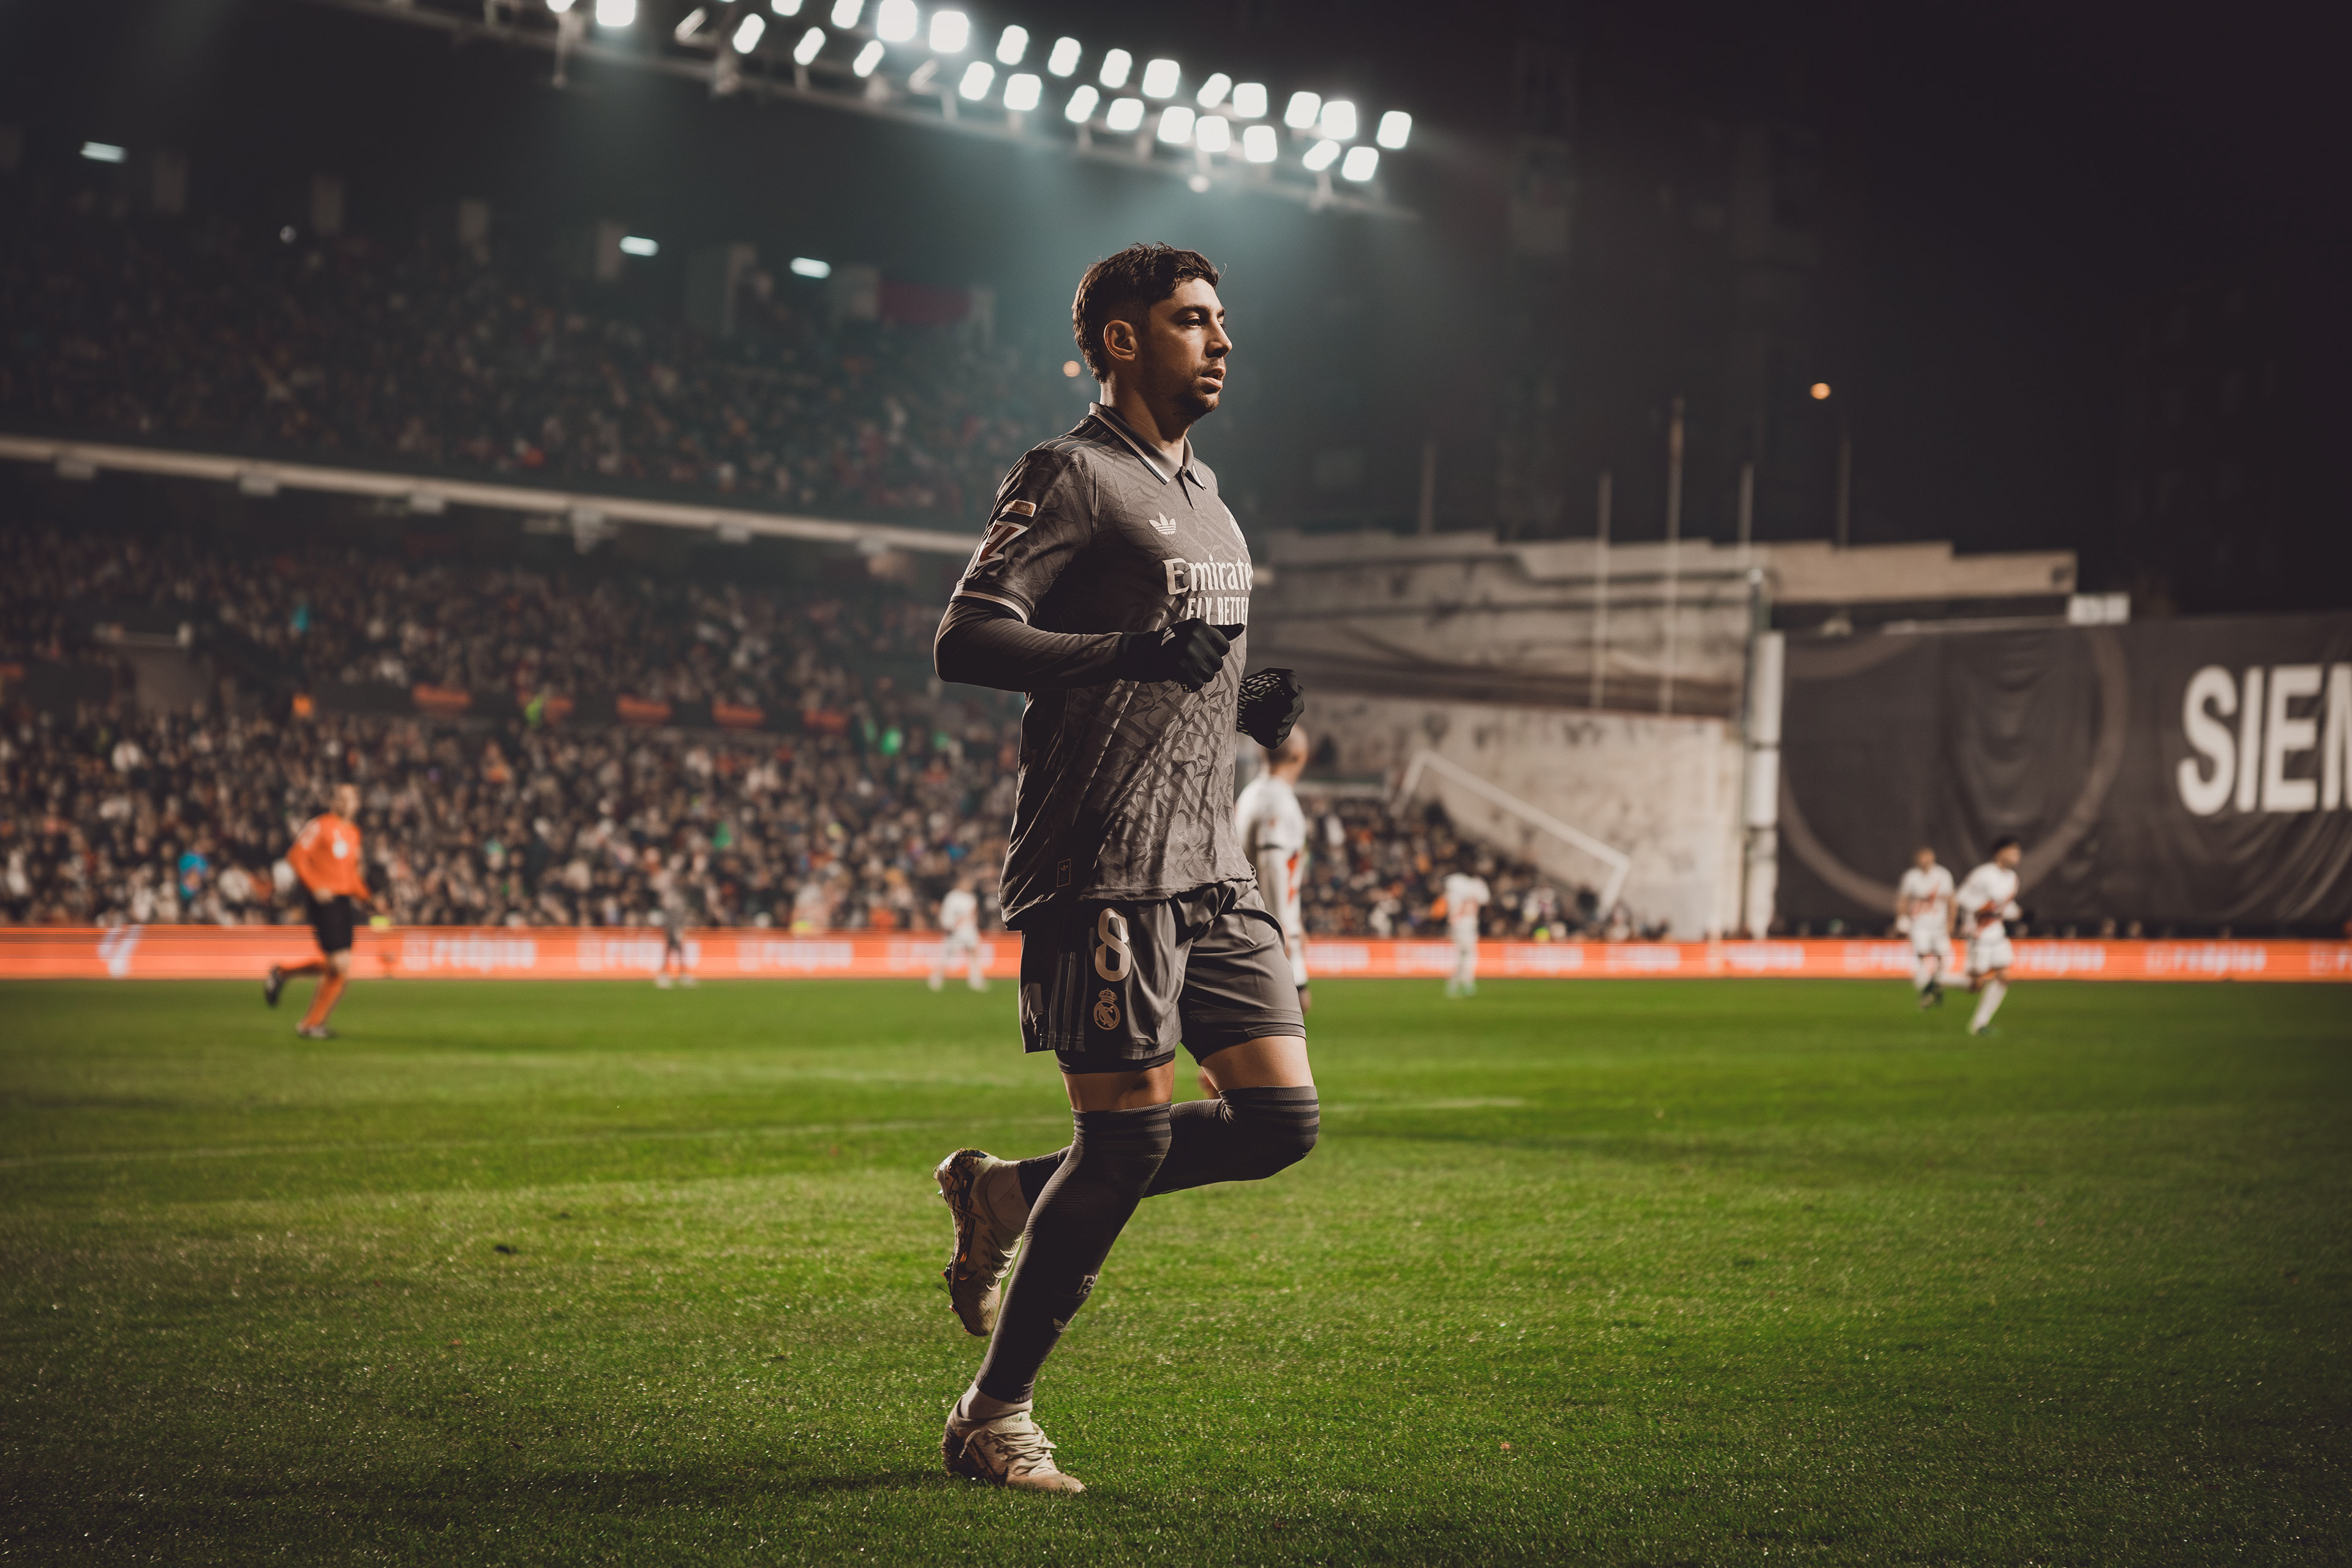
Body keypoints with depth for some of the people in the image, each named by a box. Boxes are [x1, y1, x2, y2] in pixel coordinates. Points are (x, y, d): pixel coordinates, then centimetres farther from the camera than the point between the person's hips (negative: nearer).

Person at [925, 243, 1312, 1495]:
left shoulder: (1198, 490, 22)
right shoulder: (1072, 477, -6)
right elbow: (963, 641, -17)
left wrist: (1251, 707, 13)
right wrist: (1126, 652, -30)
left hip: (1207, 868, 9)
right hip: (1102, 865, -8)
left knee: (1281, 1116, 0)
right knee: (1128, 1134, -9)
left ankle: (1009, 1196, 17)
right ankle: (993, 1417, 6)